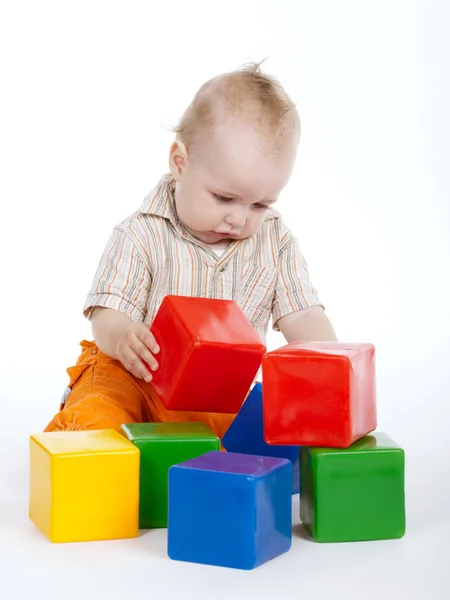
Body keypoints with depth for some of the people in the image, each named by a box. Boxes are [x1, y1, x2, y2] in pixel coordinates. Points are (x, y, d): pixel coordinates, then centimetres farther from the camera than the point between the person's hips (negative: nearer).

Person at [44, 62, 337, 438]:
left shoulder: (275, 241, 3)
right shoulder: (142, 236, -9)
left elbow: (302, 317, 0)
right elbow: (107, 315, -12)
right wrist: (121, 337, -38)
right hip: (138, 378, -4)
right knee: (95, 419, -34)